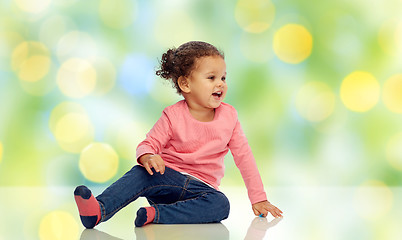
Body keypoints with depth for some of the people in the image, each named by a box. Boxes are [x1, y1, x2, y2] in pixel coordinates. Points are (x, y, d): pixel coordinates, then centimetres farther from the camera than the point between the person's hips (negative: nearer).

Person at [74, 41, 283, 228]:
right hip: (168, 177, -1)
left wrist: (258, 198, 4)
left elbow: (244, 156, 7)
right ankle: (98, 211, -47)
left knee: (221, 204, -32)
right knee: (140, 173, -32)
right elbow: (148, 144, -3)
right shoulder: (173, 116, -4)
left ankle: (156, 214, -41)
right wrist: (147, 157, -31)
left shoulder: (229, 116, 3)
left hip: (201, 188, 2)